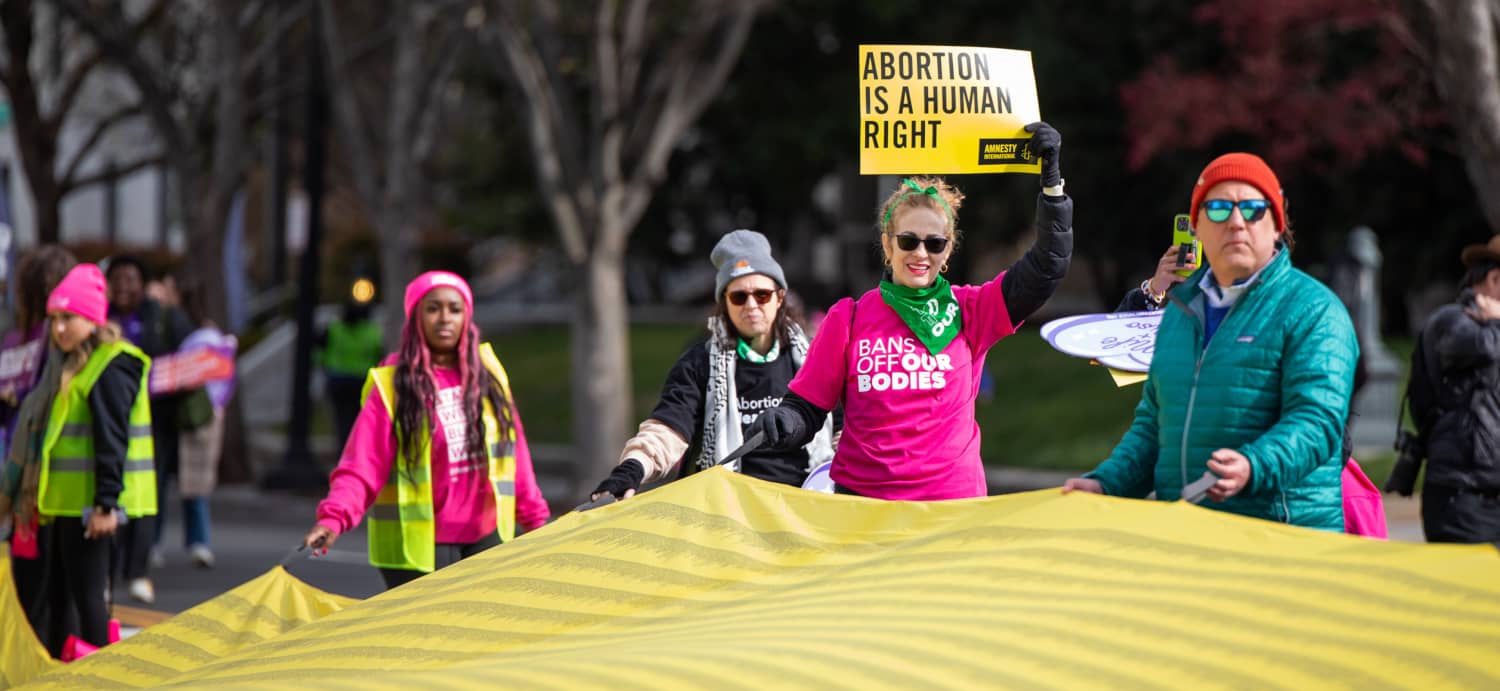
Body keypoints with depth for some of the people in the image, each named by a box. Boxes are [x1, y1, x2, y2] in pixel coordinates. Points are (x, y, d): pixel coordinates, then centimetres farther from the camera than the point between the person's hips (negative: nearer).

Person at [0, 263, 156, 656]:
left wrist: (107, 502, -23)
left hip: (89, 503, -10)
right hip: (65, 501, 10)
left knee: (87, 594, -8)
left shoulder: (111, 367, -13)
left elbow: (112, 439, -19)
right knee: (58, 594, 14)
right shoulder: (71, 365, 18)